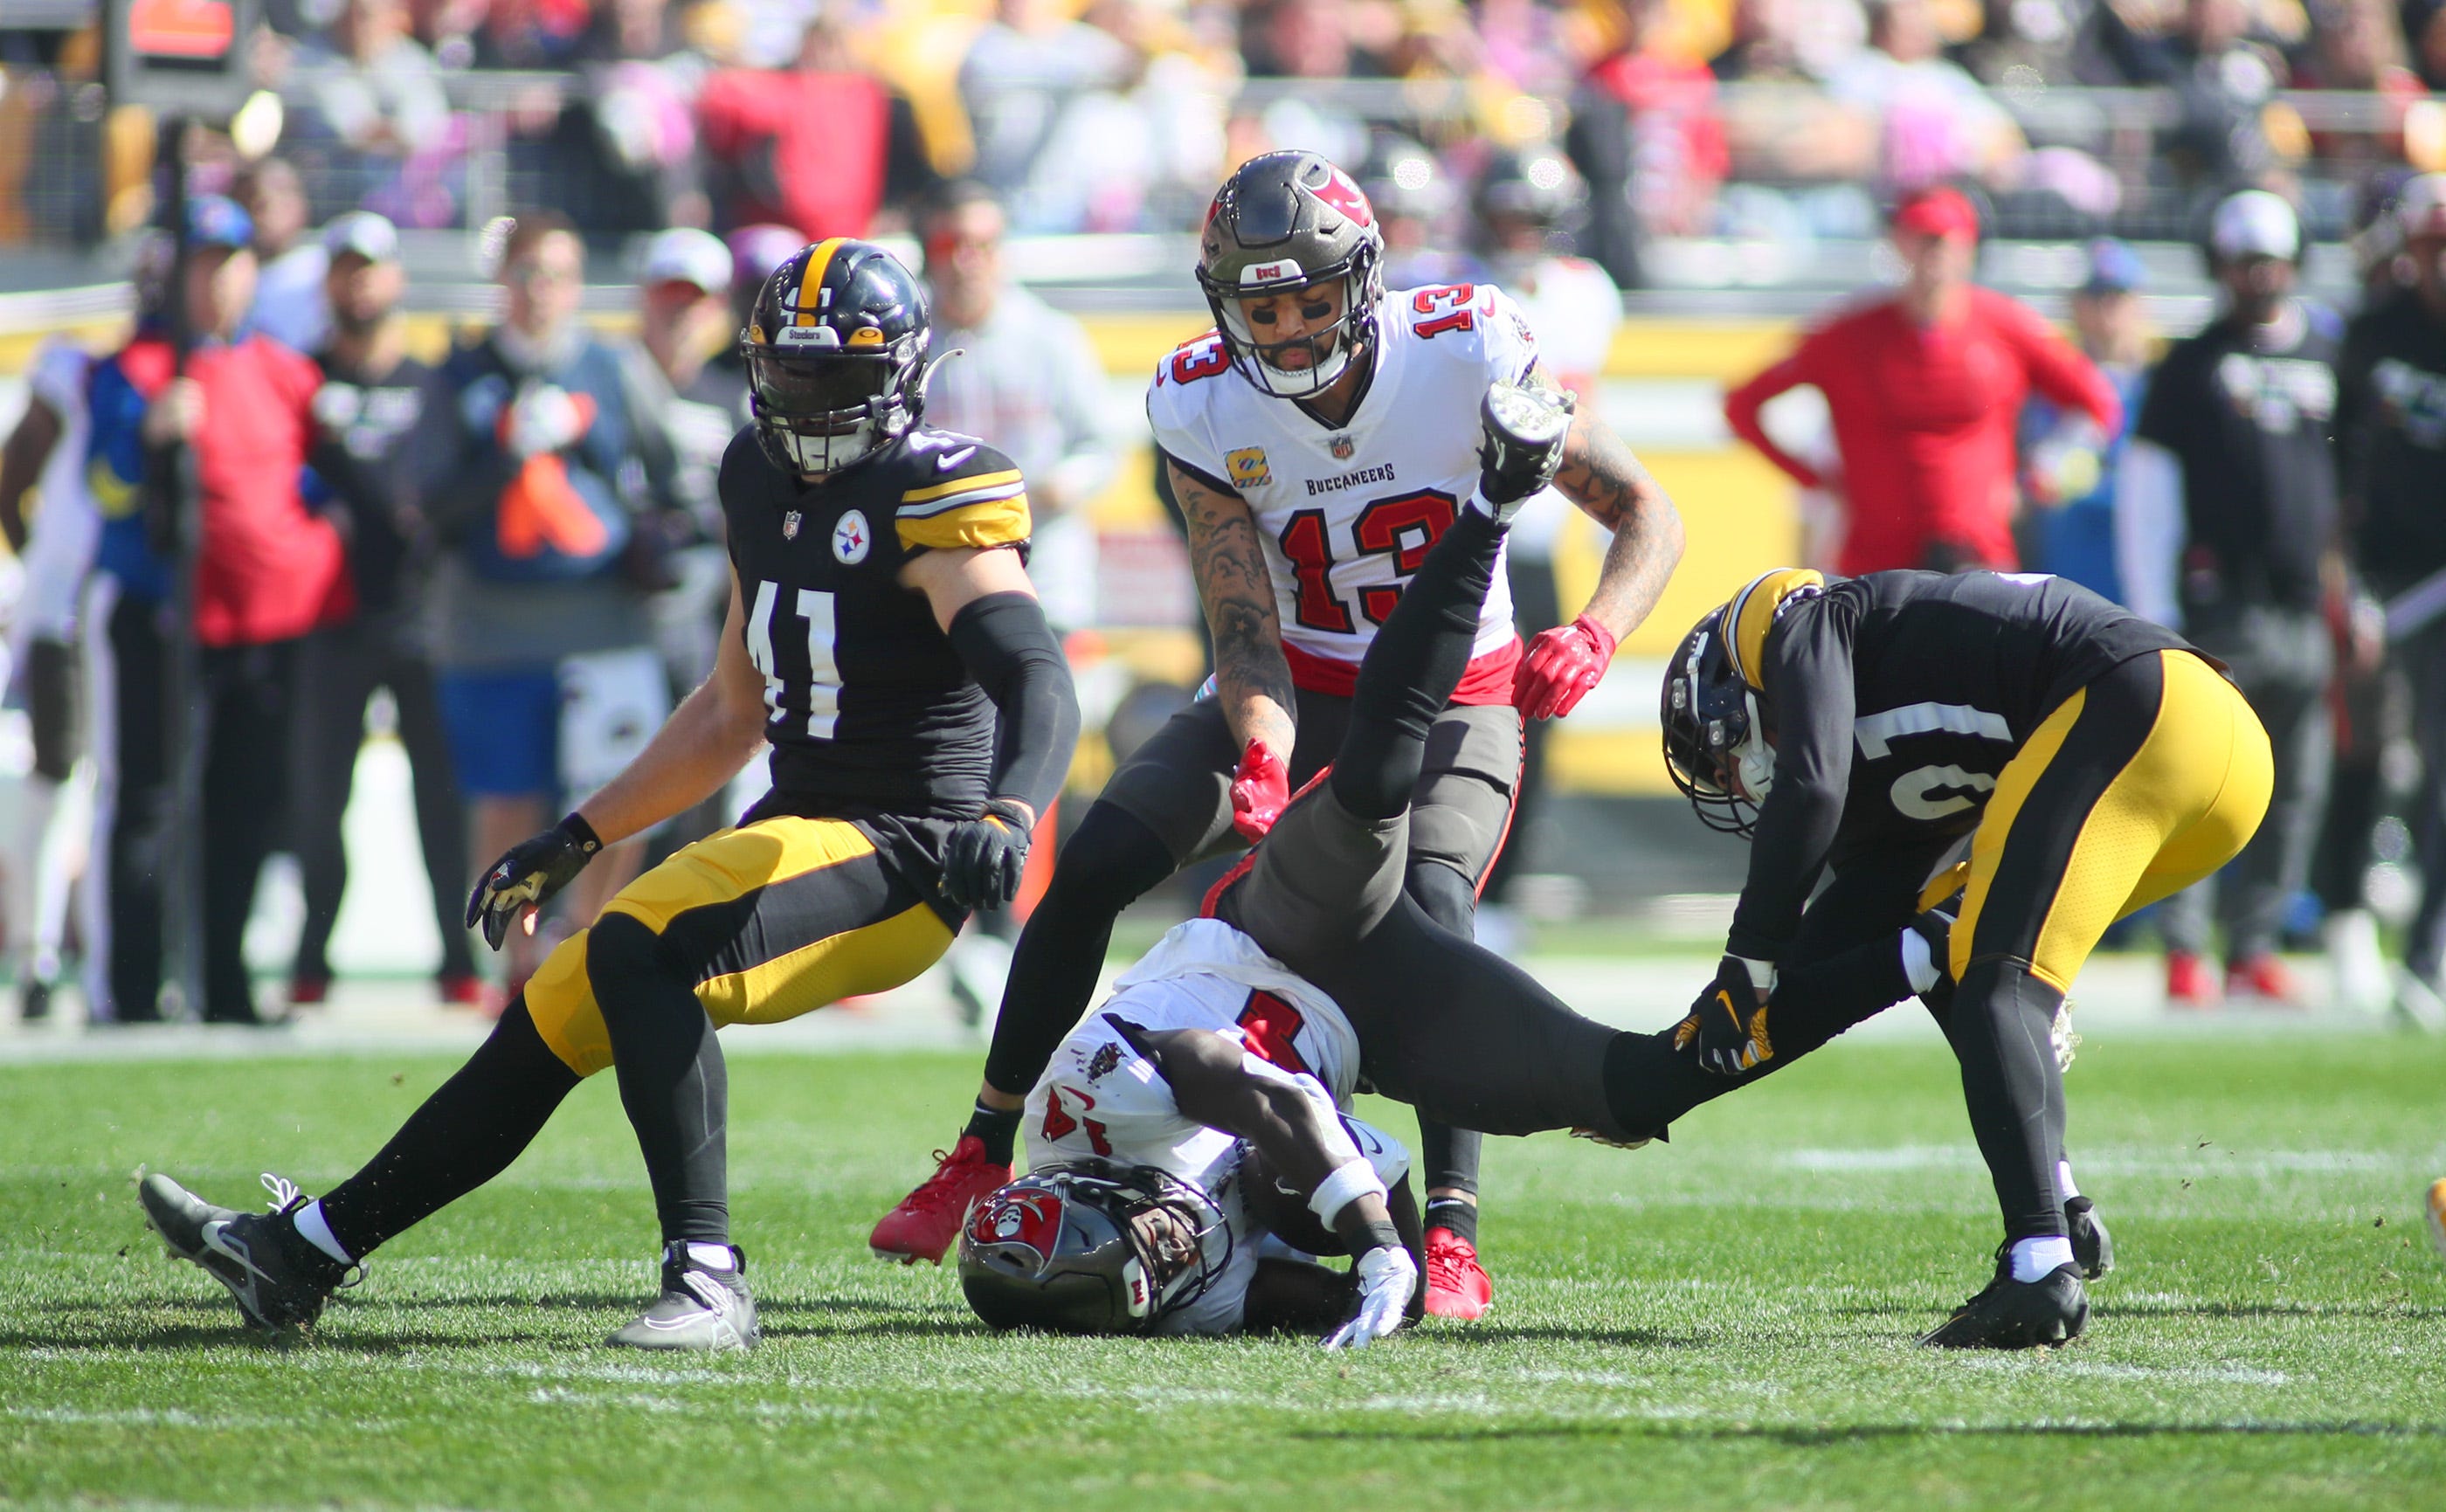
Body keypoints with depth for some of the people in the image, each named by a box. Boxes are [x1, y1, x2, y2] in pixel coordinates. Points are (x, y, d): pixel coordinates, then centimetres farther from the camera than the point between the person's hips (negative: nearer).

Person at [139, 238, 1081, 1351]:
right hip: (805, 828, 9)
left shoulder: (933, 496, -14)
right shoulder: (761, 480, 13)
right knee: (560, 1010, 10)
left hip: (904, 855, -9)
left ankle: (707, 1281, -34)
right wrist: (579, 838, 22)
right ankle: (304, 1252, 19)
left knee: (638, 953, -29)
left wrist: (1006, 818, -45)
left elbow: (1042, 684, -27)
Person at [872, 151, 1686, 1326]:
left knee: (1427, 906, -30)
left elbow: (1647, 515, -14)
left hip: (1453, 696, -3)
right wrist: (1264, 763, -38)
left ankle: (1452, 1236, -25)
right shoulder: (1207, 412, -16)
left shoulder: (1468, 356, -22)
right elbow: (1250, 638, -17)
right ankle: (985, 1154, 6)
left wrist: (1594, 635, -34)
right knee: (1092, 866, -11)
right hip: (1300, 690, 3)